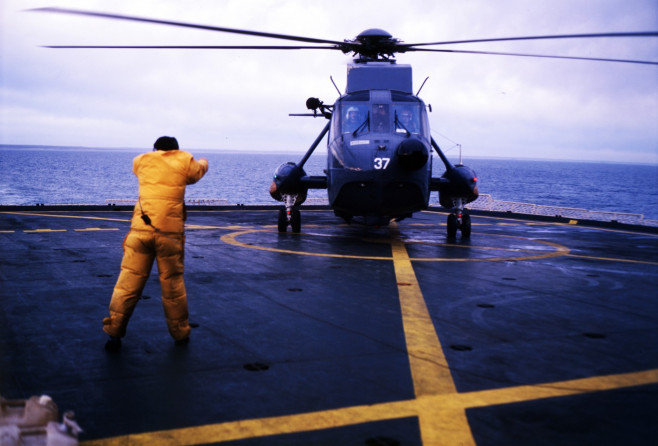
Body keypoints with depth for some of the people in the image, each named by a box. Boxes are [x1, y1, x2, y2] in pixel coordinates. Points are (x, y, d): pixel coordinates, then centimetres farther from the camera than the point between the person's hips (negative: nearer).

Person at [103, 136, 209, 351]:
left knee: (128, 282, 4)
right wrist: (203, 161, 55)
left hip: (140, 229, 2)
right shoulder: (184, 160, 10)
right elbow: (199, 170, 31)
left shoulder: (143, 160, 16)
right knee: (173, 284, 8)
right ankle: (181, 333, 20)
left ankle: (114, 332, 6)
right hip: (170, 231, -1)